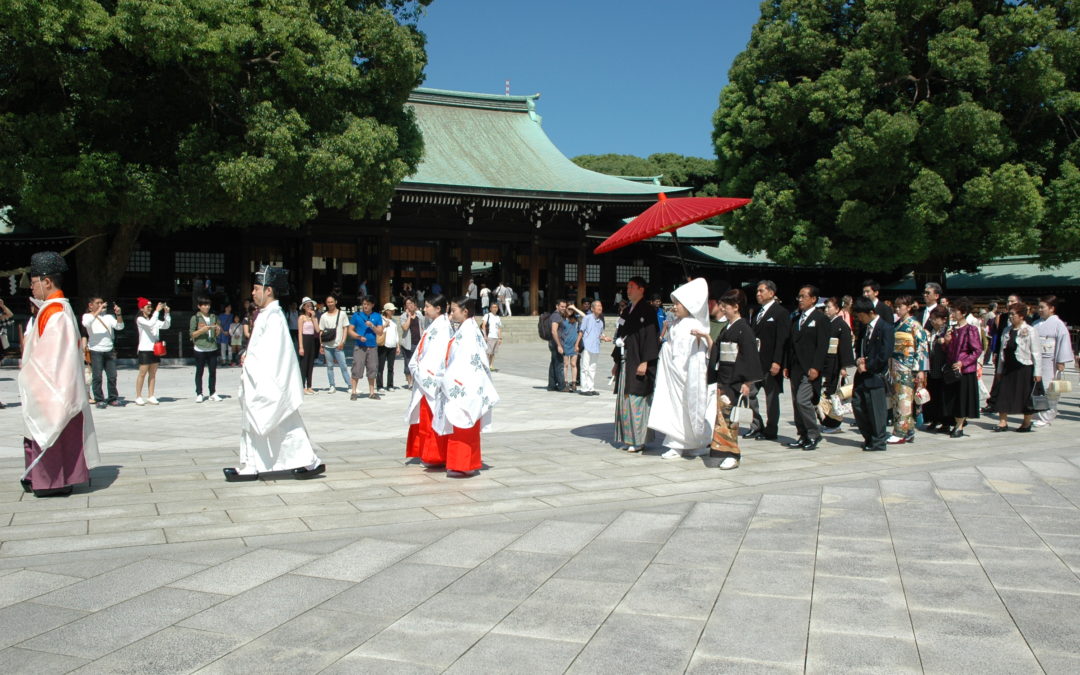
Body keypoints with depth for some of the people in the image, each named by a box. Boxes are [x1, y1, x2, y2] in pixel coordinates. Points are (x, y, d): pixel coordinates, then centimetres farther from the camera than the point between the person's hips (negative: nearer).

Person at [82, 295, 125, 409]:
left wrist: (118, 314, -11)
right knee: (97, 377, -3)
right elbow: (86, 323, -16)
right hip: (95, 351, -3)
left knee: (112, 376, 3)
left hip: (109, 350, 3)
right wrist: (98, 311, -18)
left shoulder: (108, 316, 14)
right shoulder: (87, 316, 7)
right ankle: (99, 400, 4)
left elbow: (120, 326, 5)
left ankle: (113, 398, 13)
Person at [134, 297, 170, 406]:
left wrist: (166, 313, -2)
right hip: (145, 349, -6)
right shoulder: (140, 319, -5)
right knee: (142, 373, -4)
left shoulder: (153, 319, 15)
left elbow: (166, 325, 10)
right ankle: (138, 397, 0)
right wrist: (157, 310, -22)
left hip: (155, 349, 6)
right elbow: (150, 324, -23)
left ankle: (151, 397, 8)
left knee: (153, 374, 6)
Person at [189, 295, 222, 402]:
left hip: (212, 348, 3)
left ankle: (213, 393, 12)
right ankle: (199, 394, 7)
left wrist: (218, 329, -2)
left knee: (213, 371, 4)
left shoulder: (213, 317, 12)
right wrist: (202, 330, -16)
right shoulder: (195, 318, 0)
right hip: (200, 349, -3)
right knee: (199, 372, 3)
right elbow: (191, 334, -2)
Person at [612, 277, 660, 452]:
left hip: (638, 364, -8)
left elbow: (651, 336, -14)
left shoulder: (647, 311, -7)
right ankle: (628, 439, 15)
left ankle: (639, 441, 0)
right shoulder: (627, 311, 17)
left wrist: (645, 362, -20)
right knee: (624, 400, 8)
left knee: (636, 401, -7)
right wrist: (617, 362, 19)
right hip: (625, 362, 8)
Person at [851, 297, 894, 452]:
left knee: (876, 409, -2)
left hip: (875, 374, -8)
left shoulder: (885, 328, -11)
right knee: (857, 405, 9)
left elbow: (885, 354, -18)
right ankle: (869, 438, 23)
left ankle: (878, 442, 9)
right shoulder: (864, 327, 12)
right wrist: (858, 360, 0)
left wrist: (867, 366, -12)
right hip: (862, 374, 8)